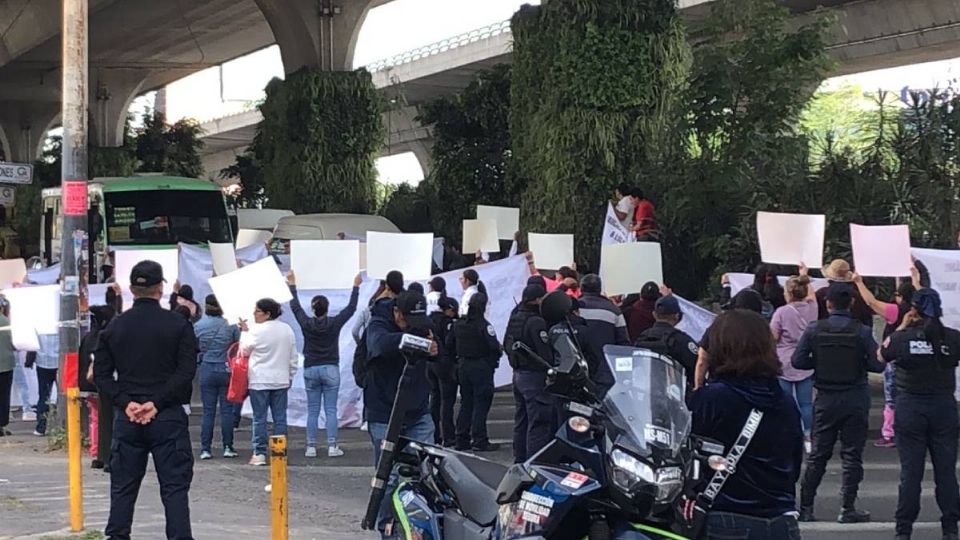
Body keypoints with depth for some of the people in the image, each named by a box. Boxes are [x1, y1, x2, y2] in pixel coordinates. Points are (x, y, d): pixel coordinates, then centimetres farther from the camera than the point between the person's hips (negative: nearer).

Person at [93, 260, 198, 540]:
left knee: (123, 487, 10)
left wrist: (126, 402, -5)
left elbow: (101, 373, 3)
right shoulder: (178, 325, -3)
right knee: (174, 487, 0)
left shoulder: (114, 327, 6)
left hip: (127, 419, 3)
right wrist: (157, 403, -11)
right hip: (168, 416, -3)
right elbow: (186, 371, -11)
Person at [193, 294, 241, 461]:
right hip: (226, 370, -1)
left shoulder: (198, 326, -3)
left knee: (208, 411, 4)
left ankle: (205, 448, 2)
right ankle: (228, 447, 5)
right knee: (227, 410, 5)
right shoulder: (231, 325, -6)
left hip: (207, 370, 1)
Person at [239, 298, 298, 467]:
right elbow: (293, 357, 11)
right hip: (281, 381, 5)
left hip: (259, 381, -5)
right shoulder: (287, 330, 6)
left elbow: (245, 350, 2)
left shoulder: (257, 330, -13)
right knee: (280, 418, 7)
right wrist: (290, 376, 20)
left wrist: (244, 331, 12)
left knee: (259, 418, 1)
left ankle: (259, 454, 1)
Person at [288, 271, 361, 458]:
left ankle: (311, 448, 3)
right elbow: (351, 308, 4)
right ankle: (332, 447, -3)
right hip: (331, 370, -1)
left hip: (310, 370, 1)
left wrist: (292, 285, 21)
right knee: (331, 410, 0)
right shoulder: (334, 323, -7)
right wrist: (356, 287, 15)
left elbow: (295, 307, 10)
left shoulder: (306, 324, -5)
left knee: (312, 411, 5)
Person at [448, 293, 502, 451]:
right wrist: (499, 352, -1)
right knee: (481, 403, -1)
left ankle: (462, 439, 16)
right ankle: (479, 441, -2)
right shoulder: (483, 325, -17)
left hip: (463, 365, 6)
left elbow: (449, 343, 9)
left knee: (466, 403, 14)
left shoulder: (458, 324, 3)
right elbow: (494, 346, -22)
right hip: (482, 366, -6)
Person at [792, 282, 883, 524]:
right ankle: (848, 509, 5)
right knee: (852, 454, 5)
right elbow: (877, 365, -10)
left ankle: (805, 506, 12)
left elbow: (797, 361, -6)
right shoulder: (862, 332, -9)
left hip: (825, 399, 2)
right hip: (855, 399, -2)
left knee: (818, 454, 10)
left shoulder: (814, 330, -5)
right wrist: (857, 362, 8)